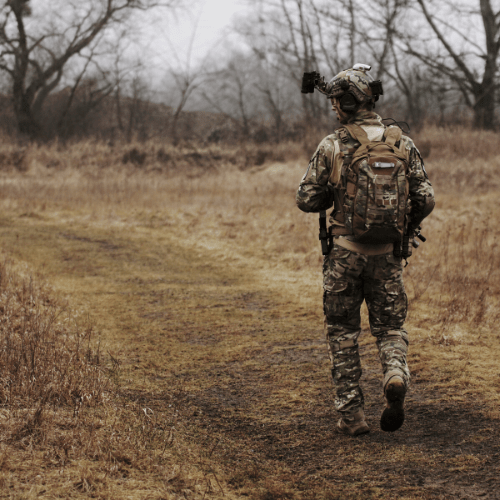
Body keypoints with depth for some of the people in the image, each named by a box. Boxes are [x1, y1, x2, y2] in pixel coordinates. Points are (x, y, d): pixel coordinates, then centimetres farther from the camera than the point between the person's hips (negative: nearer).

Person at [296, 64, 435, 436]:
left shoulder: (332, 146, -8)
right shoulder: (403, 144, -2)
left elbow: (307, 200, -4)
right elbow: (426, 199, -2)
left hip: (344, 252, -2)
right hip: (387, 253, 2)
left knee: (343, 333, 12)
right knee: (391, 326, 16)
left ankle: (352, 414, 11)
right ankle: (396, 376, -14)